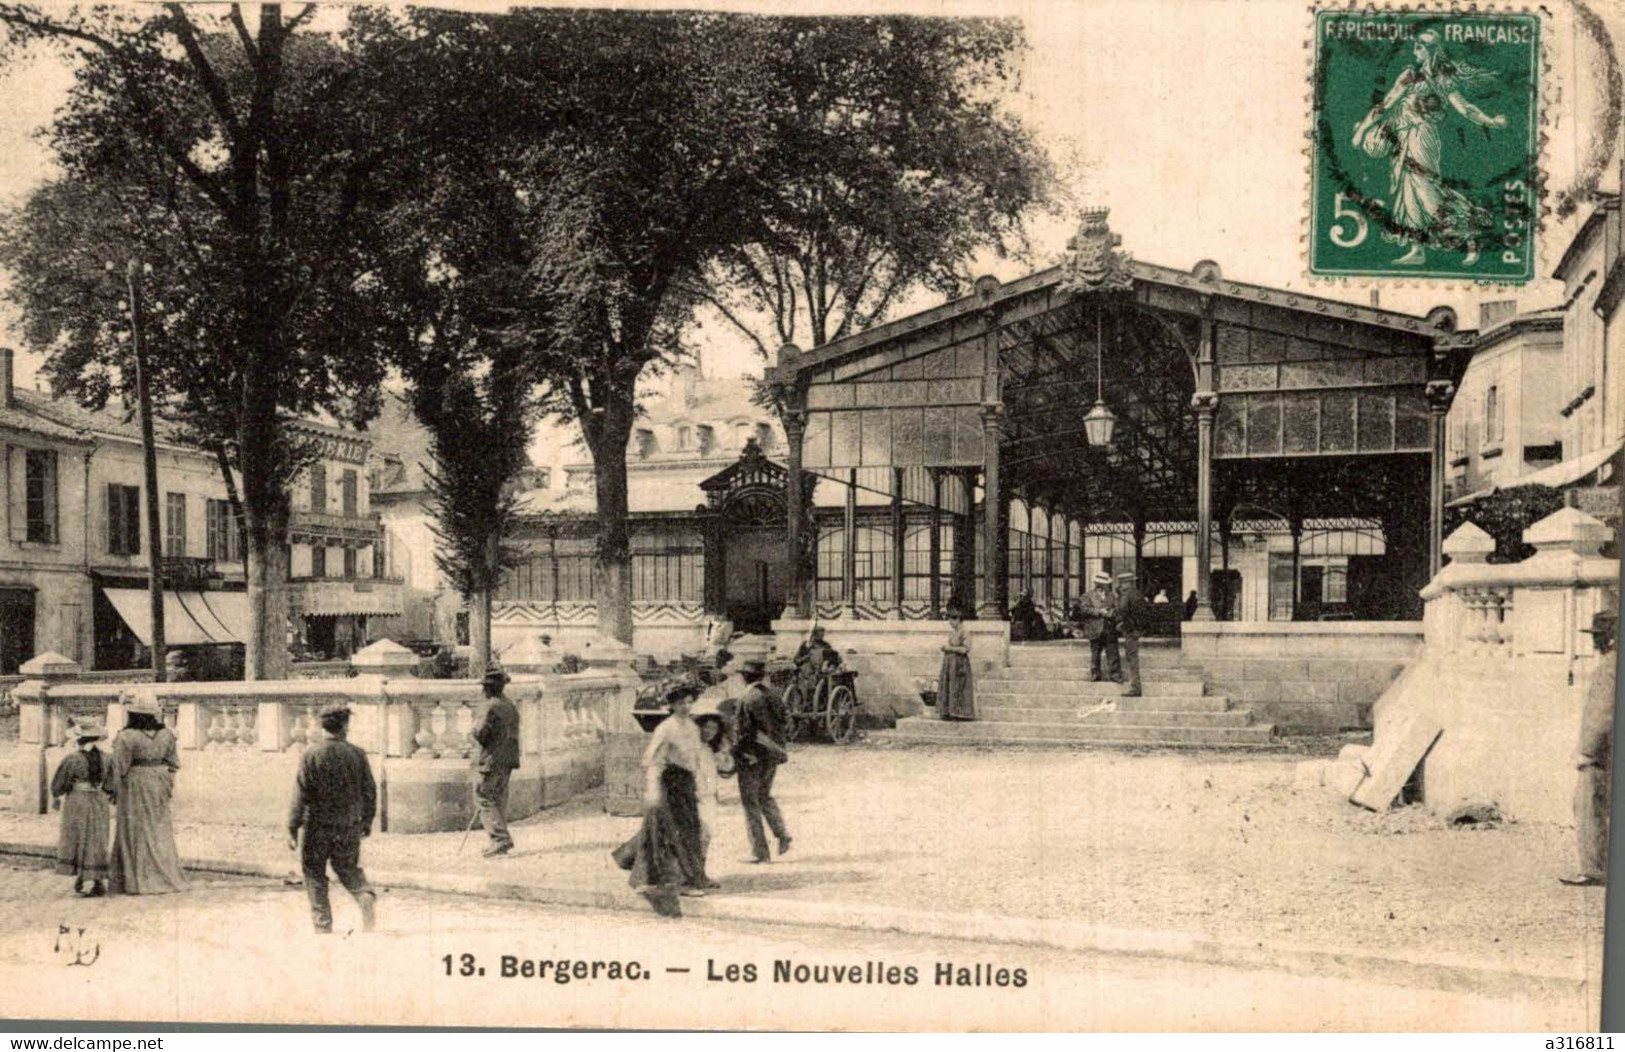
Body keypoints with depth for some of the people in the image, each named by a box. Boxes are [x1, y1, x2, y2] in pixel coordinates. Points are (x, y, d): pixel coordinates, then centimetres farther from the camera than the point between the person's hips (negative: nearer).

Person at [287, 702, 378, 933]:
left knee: (314, 874, 11)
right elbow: (369, 791, 4)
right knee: (348, 869, 20)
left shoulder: (311, 754, -8)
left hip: (319, 826, -2)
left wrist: (292, 828, -5)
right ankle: (365, 895, -9)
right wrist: (367, 821, 18)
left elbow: (301, 794, -10)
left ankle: (323, 925, 8)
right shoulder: (357, 754, -2)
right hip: (349, 827, 2)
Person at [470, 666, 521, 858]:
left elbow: (480, 733, -19)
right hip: (509, 759, 9)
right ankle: (501, 842, 15)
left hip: (494, 760, -9)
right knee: (499, 800, 14)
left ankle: (501, 838, -14)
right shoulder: (511, 706, 13)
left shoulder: (492, 706, -14)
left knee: (486, 799, -5)